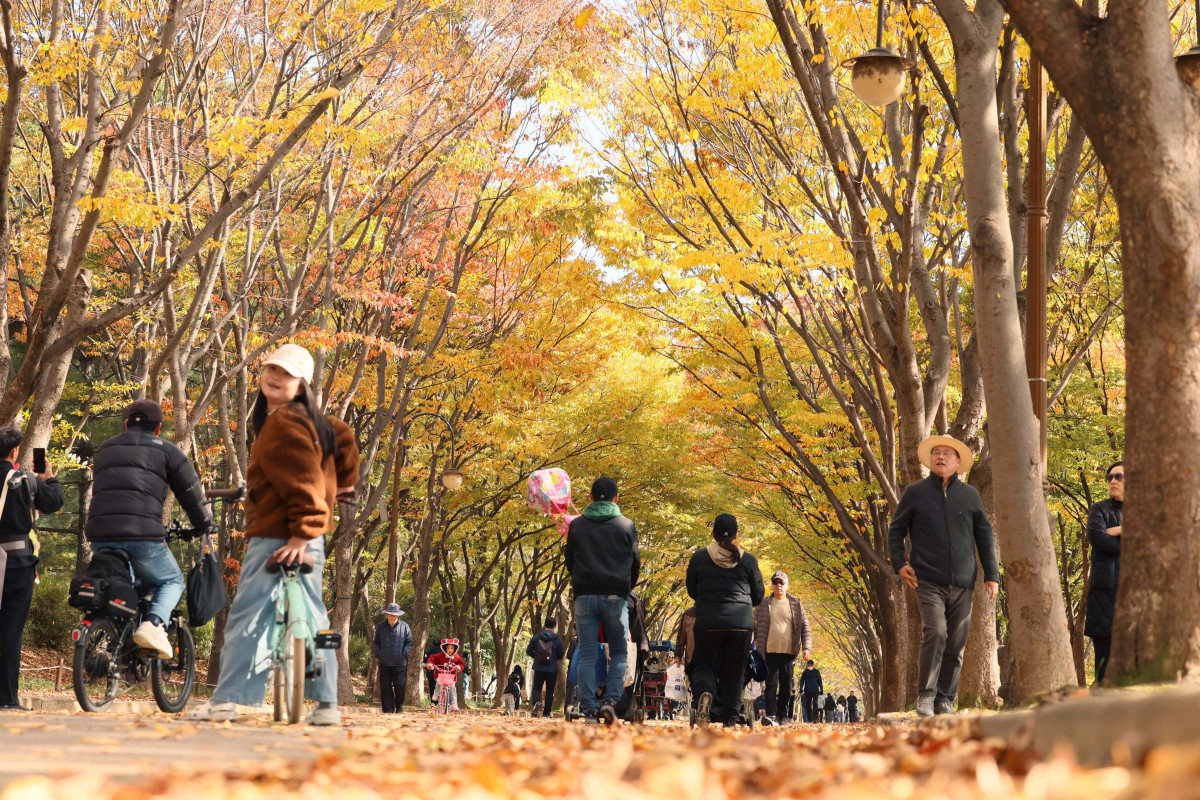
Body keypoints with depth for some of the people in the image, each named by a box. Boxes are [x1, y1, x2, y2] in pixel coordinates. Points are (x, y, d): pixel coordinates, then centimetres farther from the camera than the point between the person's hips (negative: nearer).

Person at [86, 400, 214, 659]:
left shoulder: (104, 450, 25)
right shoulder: (166, 450, 11)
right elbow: (192, 493, 12)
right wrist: (204, 526, 27)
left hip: (100, 537, 4)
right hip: (143, 535, -4)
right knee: (172, 582, 16)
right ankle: (153, 623, -11)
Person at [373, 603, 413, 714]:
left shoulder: (404, 626, 5)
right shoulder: (380, 627, 11)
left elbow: (409, 642, 8)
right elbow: (376, 643, 17)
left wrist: (404, 654, -6)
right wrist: (378, 654, 2)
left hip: (400, 663, -2)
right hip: (384, 663, 2)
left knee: (400, 686, -2)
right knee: (385, 687, 0)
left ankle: (399, 707, 17)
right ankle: (388, 709, 5)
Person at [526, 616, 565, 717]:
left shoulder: (536, 637, -2)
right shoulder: (557, 639, -5)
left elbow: (528, 651, 2)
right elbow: (561, 654, 1)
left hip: (539, 668, 0)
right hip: (552, 669, 0)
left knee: (536, 688, 7)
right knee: (550, 691, 9)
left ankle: (536, 702, -24)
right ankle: (546, 713, 7)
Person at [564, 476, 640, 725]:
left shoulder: (576, 525, 9)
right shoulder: (626, 525, 5)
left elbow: (569, 562, 14)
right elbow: (635, 563, 10)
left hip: (584, 596, 1)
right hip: (616, 597, -1)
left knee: (587, 655, 2)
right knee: (619, 653, 8)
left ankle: (589, 710, -6)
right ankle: (610, 700, -11)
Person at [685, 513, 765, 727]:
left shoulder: (699, 558, 2)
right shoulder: (748, 560, 4)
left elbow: (692, 591, 12)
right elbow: (758, 595, 12)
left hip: (708, 621, -1)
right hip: (741, 622, 1)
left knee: (704, 666, 8)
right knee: (734, 671, 9)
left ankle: (705, 694, -24)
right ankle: (730, 718, 5)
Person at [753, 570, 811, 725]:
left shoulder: (796, 604, 9)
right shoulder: (763, 605, 8)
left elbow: (805, 627, 8)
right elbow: (754, 627, 11)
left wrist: (806, 647, -3)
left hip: (789, 653, 1)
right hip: (770, 652, -1)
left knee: (786, 686, 5)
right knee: (771, 683, -10)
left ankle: (782, 716, 12)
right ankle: (771, 715, -16)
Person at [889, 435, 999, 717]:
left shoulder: (970, 495, 12)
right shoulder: (916, 493, 7)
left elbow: (985, 536, 15)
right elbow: (896, 530, 13)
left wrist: (991, 574, 9)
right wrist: (899, 563, 1)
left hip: (962, 583, 3)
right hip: (929, 580, -3)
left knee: (956, 643, 2)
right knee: (935, 633, -19)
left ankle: (945, 699, 10)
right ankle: (925, 696, -12)